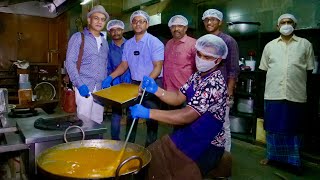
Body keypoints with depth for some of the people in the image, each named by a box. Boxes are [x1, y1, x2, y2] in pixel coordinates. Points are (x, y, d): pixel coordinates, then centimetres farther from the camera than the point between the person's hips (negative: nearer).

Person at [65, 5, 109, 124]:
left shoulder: (104, 42, 18)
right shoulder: (78, 37, 0)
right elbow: (70, 62, -7)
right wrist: (79, 84, -16)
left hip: (101, 88, 5)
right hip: (85, 86, -5)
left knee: (97, 121, 8)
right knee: (84, 119, -5)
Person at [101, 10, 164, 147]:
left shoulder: (155, 43, -11)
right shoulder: (128, 44, 7)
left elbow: (158, 67, -18)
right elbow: (124, 65, 10)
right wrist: (110, 77, -5)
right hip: (134, 83, 6)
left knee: (151, 117, 2)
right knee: (131, 115, 14)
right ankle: (128, 144, 31)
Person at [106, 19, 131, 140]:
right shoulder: (108, 48, 6)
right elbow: (107, 68, 5)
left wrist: (130, 79, -14)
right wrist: (112, 79, -12)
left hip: (131, 84, 0)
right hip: (116, 85, 0)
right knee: (116, 113, 3)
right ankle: (115, 140, 17)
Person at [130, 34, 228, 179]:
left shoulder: (215, 84, -25)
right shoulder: (197, 75, 4)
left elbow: (187, 116, -31)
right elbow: (178, 98, 7)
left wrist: (148, 113, -32)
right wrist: (155, 89, -10)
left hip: (207, 145, -8)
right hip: (189, 133, 8)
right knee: (153, 154, 4)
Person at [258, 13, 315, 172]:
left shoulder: (305, 44, 6)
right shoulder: (270, 46, 10)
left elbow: (309, 69, 7)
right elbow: (264, 68, 11)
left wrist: (296, 80, 1)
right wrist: (275, 79, 5)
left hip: (296, 94, -1)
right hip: (273, 94, 1)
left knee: (293, 129, 8)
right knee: (272, 128, 10)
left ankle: (294, 160, 23)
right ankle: (271, 155, 26)